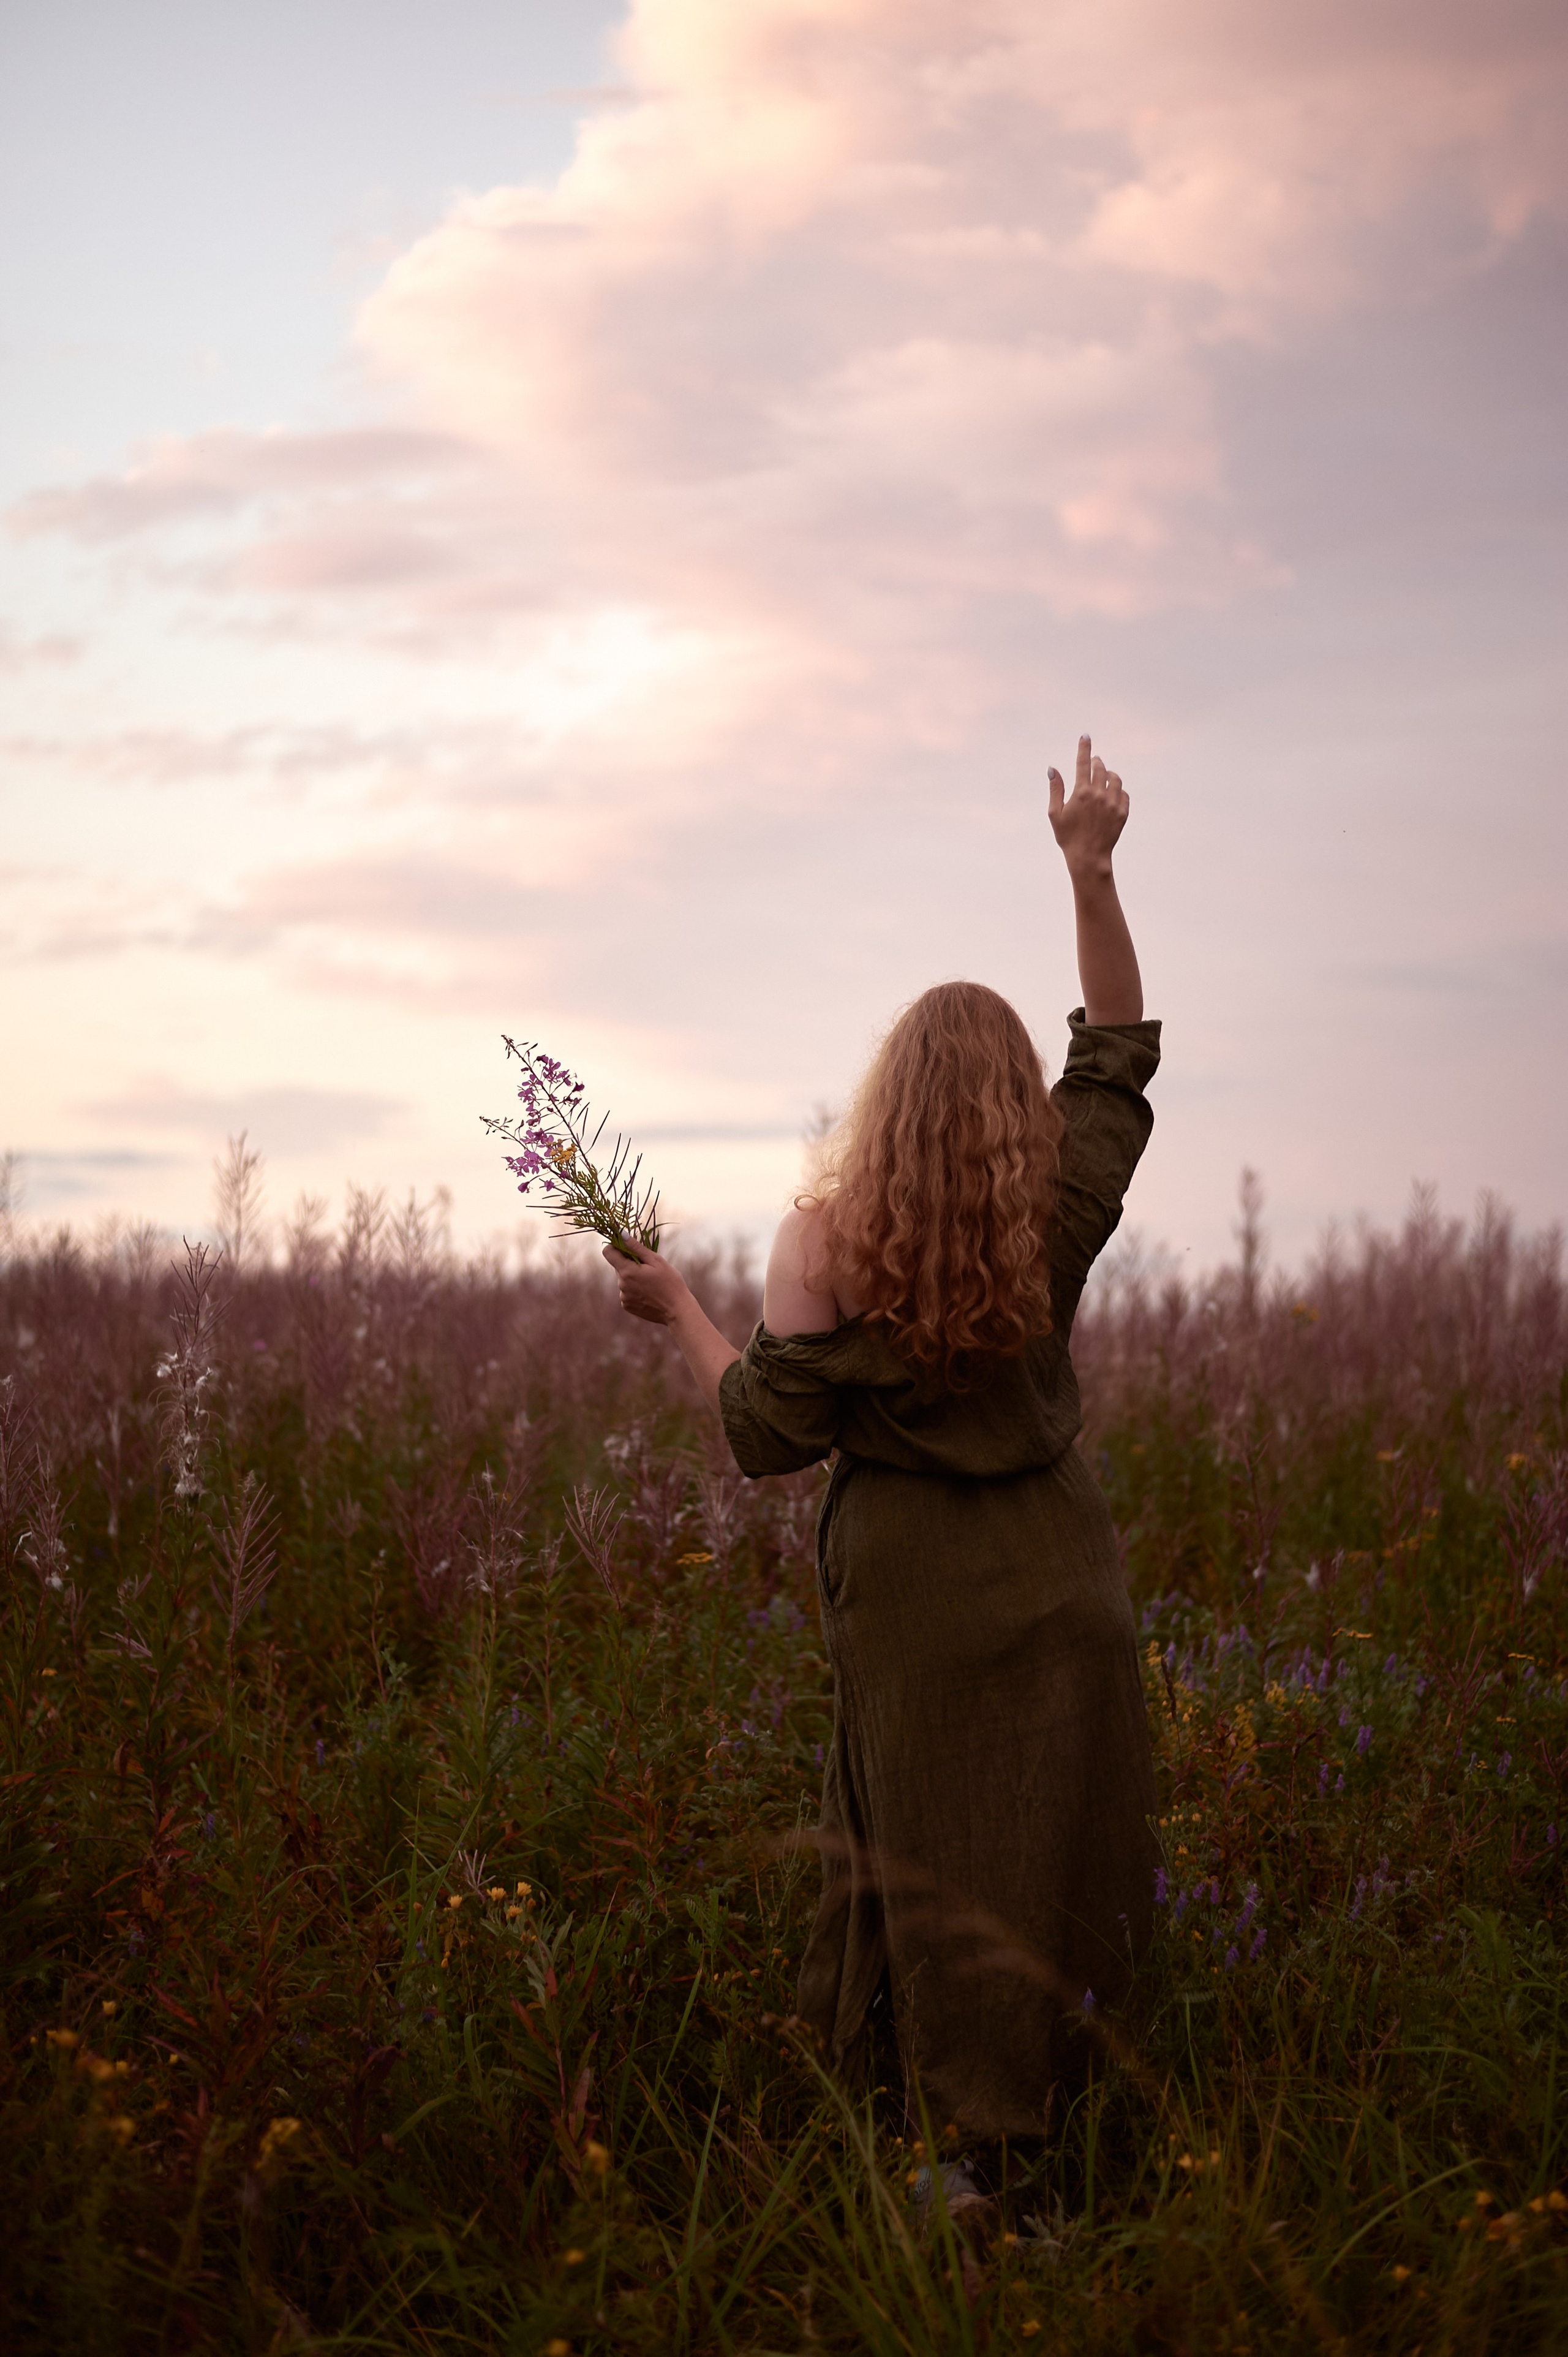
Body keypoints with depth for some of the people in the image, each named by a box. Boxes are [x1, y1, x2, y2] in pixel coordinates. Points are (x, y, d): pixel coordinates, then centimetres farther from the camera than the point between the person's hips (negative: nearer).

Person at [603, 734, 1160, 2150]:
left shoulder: (827, 1249, -16)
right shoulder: (1061, 1214, -7)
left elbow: (769, 1433, -11)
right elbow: (1119, 1047, 7)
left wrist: (677, 1310, 1)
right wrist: (1092, 875, 6)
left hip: (913, 1593, -2)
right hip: (1056, 1574, 2)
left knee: (924, 1843, 10)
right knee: (1056, 1843, 12)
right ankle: (1048, 2111, 21)